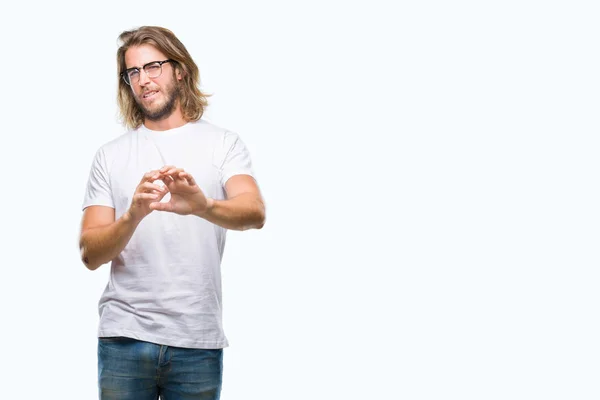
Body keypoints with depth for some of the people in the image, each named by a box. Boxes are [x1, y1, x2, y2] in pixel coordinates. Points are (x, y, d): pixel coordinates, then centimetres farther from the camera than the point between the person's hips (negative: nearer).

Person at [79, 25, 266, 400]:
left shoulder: (224, 143, 4)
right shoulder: (110, 155, 9)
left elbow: (255, 212, -14)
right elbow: (90, 254, 1)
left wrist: (203, 206, -35)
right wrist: (132, 216, -19)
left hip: (198, 340, -1)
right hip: (124, 336, 1)